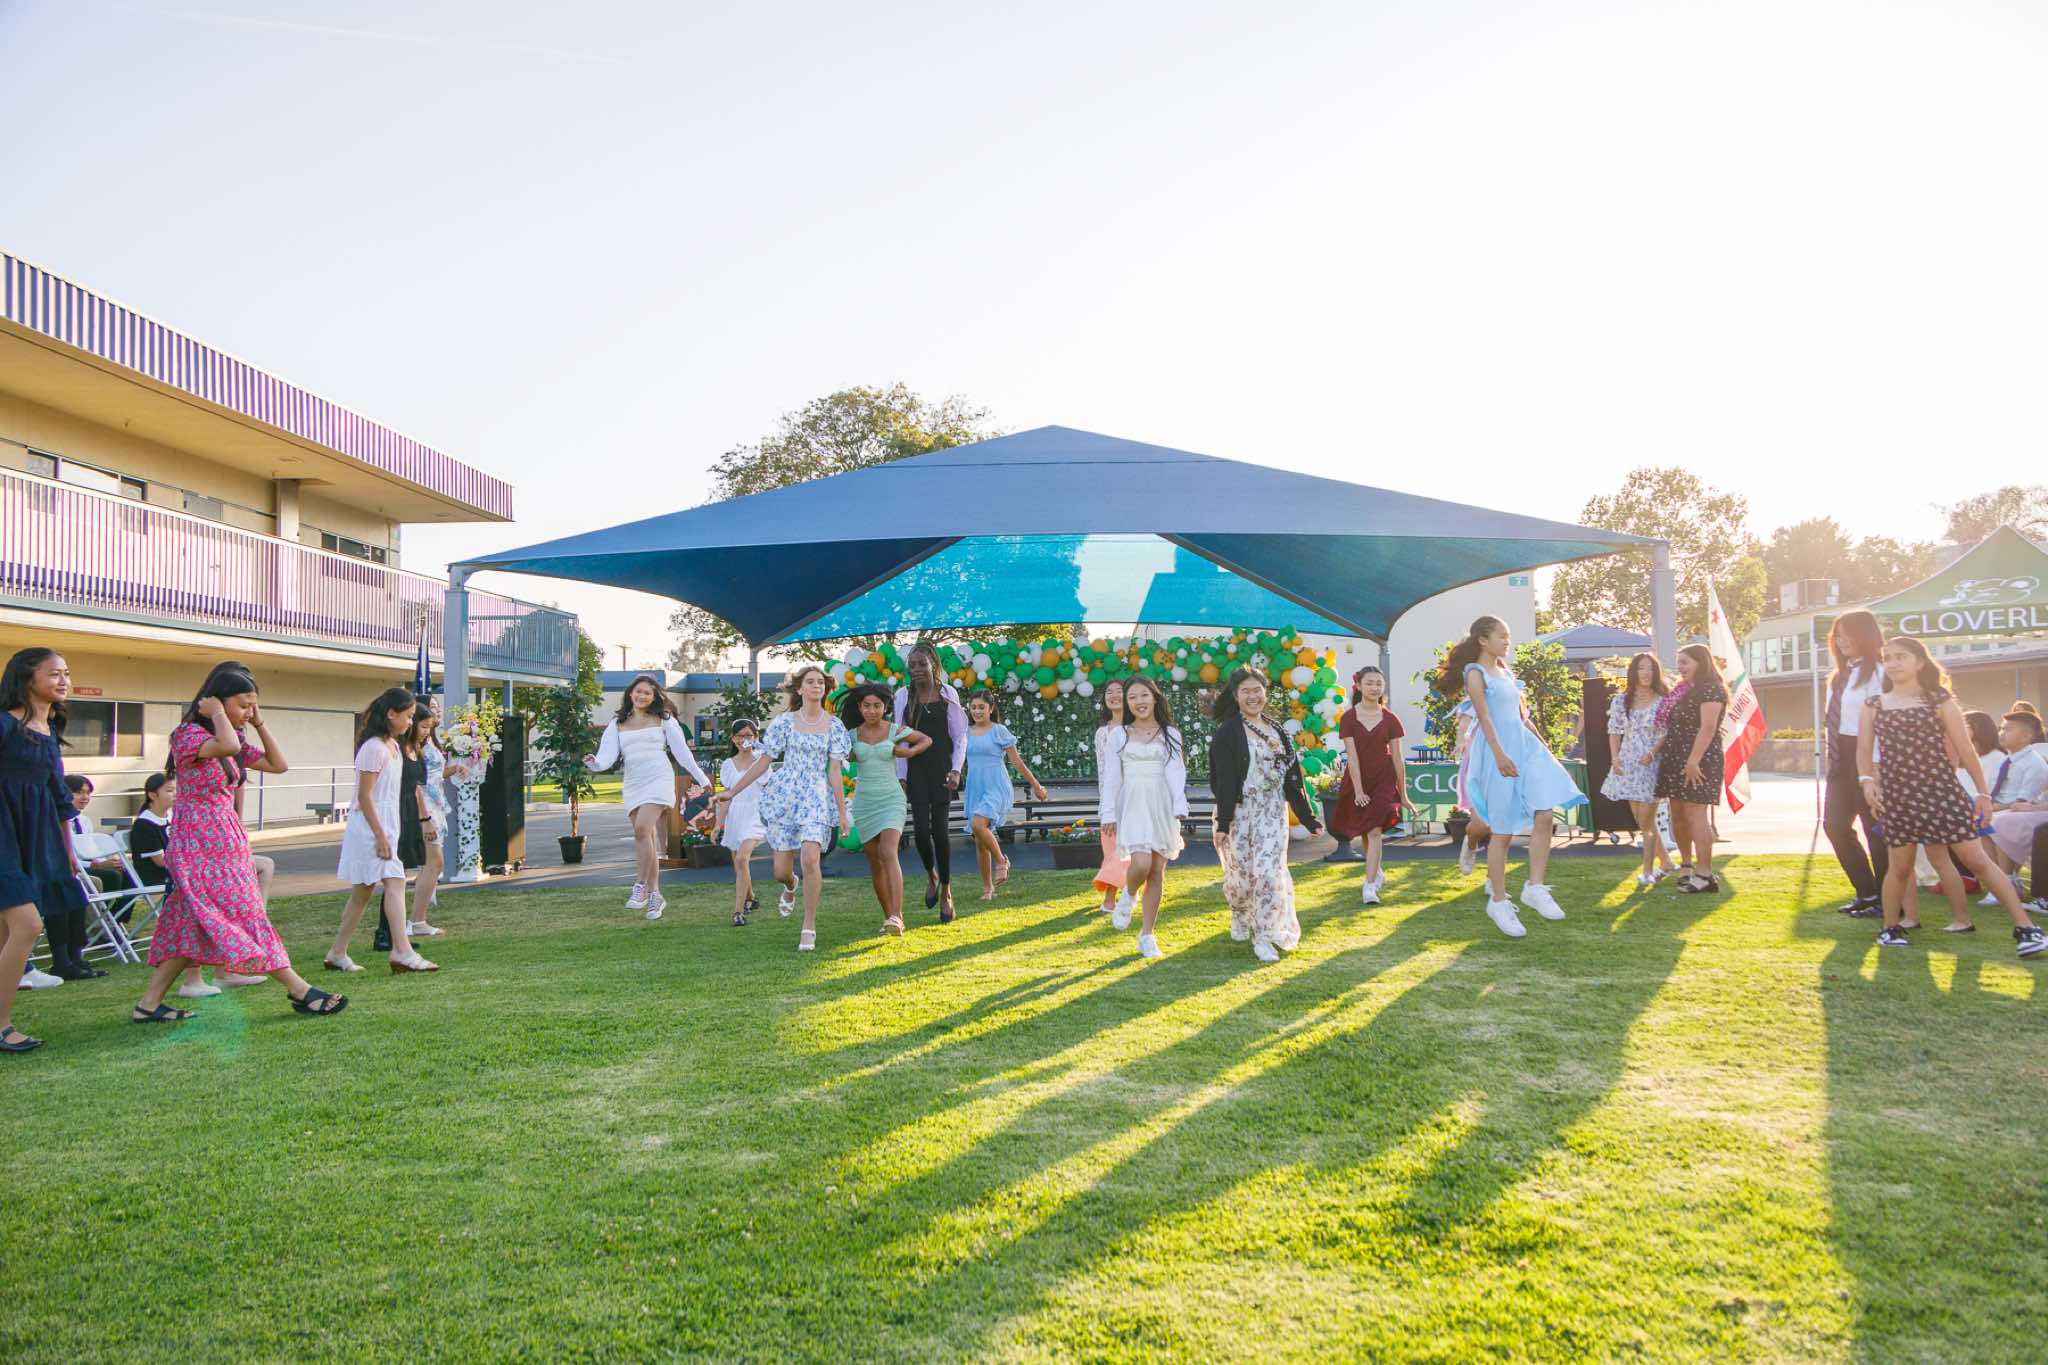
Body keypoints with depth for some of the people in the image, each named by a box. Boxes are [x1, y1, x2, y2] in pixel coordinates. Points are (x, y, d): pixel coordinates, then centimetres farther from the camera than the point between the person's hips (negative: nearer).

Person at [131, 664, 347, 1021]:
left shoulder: (236, 741, 14)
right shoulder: (189, 734, -12)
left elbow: (279, 764, 13)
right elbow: (227, 746, -33)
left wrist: (259, 724, 10)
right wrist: (217, 714, -16)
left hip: (224, 840, 9)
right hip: (201, 840, -9)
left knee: (194, 924, 9)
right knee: (243, 915, -6)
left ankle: (149, 1004, 13)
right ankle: (300, 991, -6)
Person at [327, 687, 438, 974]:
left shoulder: (392, 745, 13)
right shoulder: (374, 748, -15)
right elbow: (364, 796, -18)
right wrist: (380, 836, -21)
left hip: (385, 827, 10)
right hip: (370, 828, -10)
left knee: (363, 892, 13)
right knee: (394, 883, -17)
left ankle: (338, 954, 21)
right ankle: (402, 952, -23)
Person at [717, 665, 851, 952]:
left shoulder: (834, 726, 5)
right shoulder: (784, 722, 4)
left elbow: (834, 772, 4)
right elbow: (762, 762, 8)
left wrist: (842, 813, -1)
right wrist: (732, 792, 6)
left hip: (817, 798, -1)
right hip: (784, 795, 1)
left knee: (810, 859, -20)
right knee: (781, 871, 2)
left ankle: (809, 927, -8)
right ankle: (791, 885, 43)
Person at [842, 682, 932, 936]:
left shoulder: (896, 731, -4)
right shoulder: (852, 734, 3)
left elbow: (927, 739, 11)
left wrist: (909, 752, -8)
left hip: (891, 800, -4)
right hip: (864, 802, 4)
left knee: (888, 854, -22)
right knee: (875, 861, 7)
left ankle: (896, 918, -27)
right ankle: (889, 916, 21)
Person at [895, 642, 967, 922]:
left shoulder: (948, 694, 2)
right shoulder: (904, 696, 5)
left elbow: (960, 736, 3)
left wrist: (956, 770, -9)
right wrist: (900, 776, 1)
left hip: (941, 767, -1)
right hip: (916, 769, 1)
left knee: (940, 830, -4)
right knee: (920, 829, -9)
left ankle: (946, 893, 10)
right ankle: (931, 875, 21)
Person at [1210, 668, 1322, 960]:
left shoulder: (1276, 731, 10)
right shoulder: (1227, 733, -5)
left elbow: (1292, 776, 13)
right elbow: (1223, 780, -11)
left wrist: (1308, 817, 12)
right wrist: (1223, 823, -17)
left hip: (1272, 813, 3)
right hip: (1239, 812, -3)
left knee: (1270, 871, -8)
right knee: (1241, 873, 4)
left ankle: (1264, 938, 0)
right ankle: (1239, 915, 37)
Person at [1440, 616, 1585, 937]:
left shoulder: (1507, 673, 17)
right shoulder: (1475, 673, -5)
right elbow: (1484, 716, -17)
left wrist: (1544, 747, 20)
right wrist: (1500, 754, -27)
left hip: (1525, 745, 7)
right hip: (1498, 750, -7)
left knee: (1544, 816, -8)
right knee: (1502, 831, -2)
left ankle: (1535, 887, 3)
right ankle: (1498, 901, 9)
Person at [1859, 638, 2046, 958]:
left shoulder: (1939, 701, 1)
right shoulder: (1874, 705, 7)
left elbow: (1965, 749, 3)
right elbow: (1864, 749, 6)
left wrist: (1982, 792, 2)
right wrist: (1867, 780, -12)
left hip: (1941, 790, -2)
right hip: (1896, 794, 2)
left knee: (1976, 859, -4)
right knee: (1900, 865, 6)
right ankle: (1890, 928, 22)